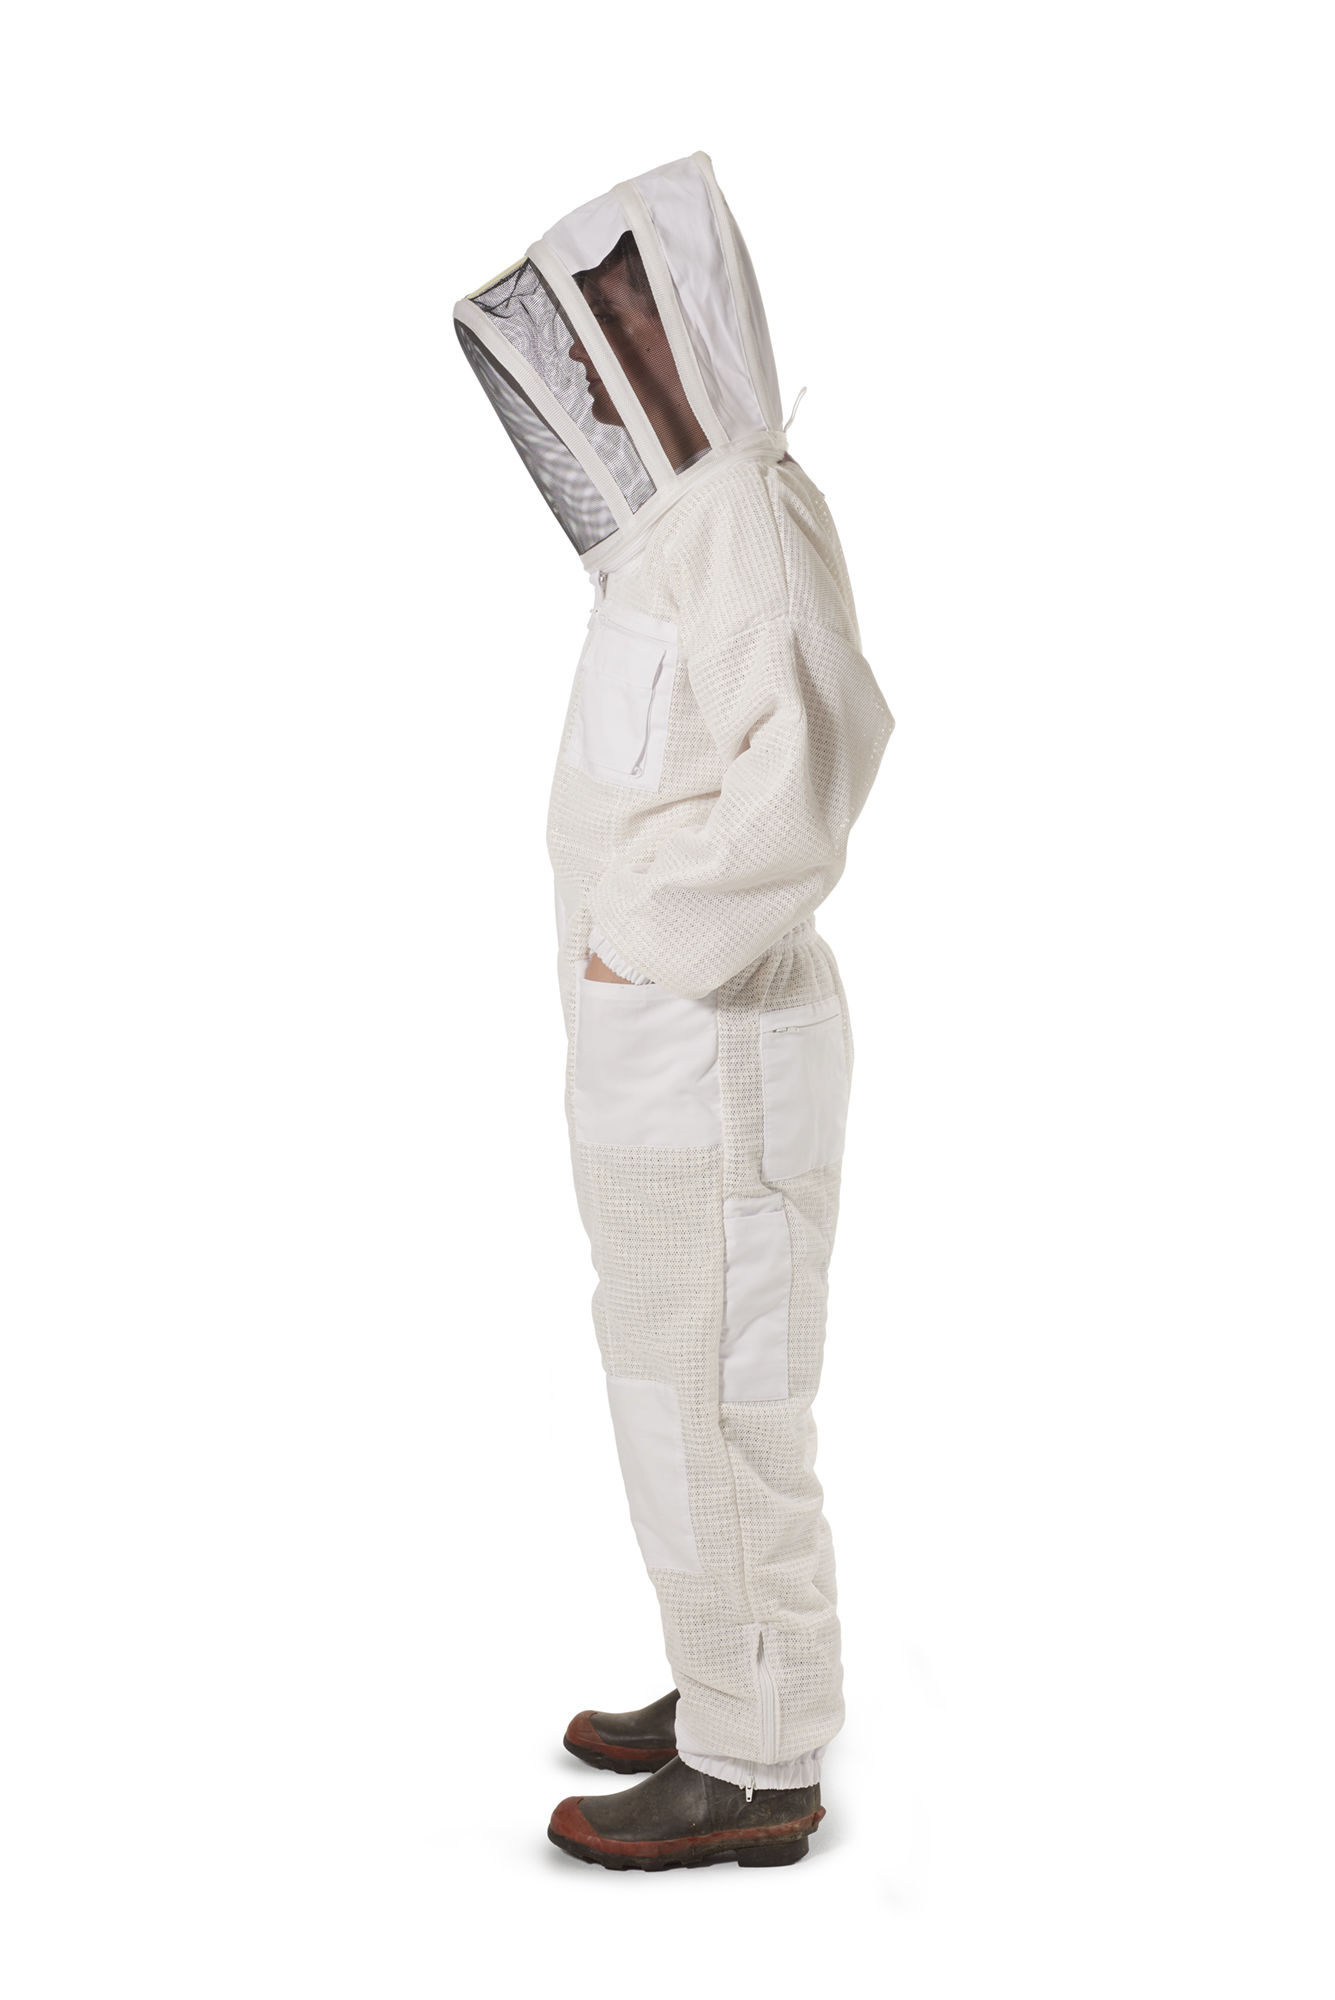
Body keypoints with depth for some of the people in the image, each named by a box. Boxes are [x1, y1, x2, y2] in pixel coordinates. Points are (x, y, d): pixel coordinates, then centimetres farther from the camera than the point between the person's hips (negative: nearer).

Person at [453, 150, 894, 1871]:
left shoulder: (747, 513, -16)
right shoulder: (687, 523, 14)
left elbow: (799, 783, -28)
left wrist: (646, 942, -18)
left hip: (714, 1053, -10)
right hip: (672, 1046, 10)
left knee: (717, 1404, -1)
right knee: (686, 1388, 18)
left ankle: (752, 1774, 12)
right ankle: (732, 1697, 31)